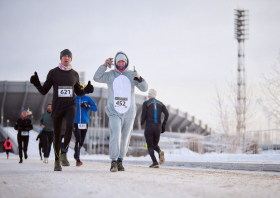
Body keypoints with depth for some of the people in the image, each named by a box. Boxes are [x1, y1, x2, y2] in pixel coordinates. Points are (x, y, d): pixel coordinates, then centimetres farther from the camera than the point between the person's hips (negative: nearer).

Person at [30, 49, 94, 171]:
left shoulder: (74, 74, 8)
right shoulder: (53, 73, 1)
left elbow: (78, 92, 19)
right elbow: (44, 91, 2)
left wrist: (86, 90, -1)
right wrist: (37, 84, -17)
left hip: (70, 105, 1)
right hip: (57, 106, -1)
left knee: (70, 126, -28)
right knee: (57, 135, 4)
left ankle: (64, 154, -14)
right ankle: (57, 161, 21)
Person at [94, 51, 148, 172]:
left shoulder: (131, 75, 5)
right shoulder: (110, 75, 3)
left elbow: (144, 88, -2)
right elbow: (97, 78, -11)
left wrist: (139, 78, -22)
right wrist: (105, 65, -18)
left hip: (129, 113, 2)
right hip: (114, 112, -2)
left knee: (125, 138, 7)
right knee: (115, 135, -20)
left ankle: (120, 161, 20)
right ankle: (113, 162, -20)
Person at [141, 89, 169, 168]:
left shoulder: (146, 103, 1)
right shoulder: (160, 103, 13)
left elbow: (143, 115, -6)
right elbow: (167, 114, 1)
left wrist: (142, 122, 18)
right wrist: (163, 126, 7)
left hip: (149, 127, -4)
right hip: (158, 127, 4)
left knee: (150, 146, 5)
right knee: (155, 145, 18)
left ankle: (155, 162, -17)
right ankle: (160, 152, -19)